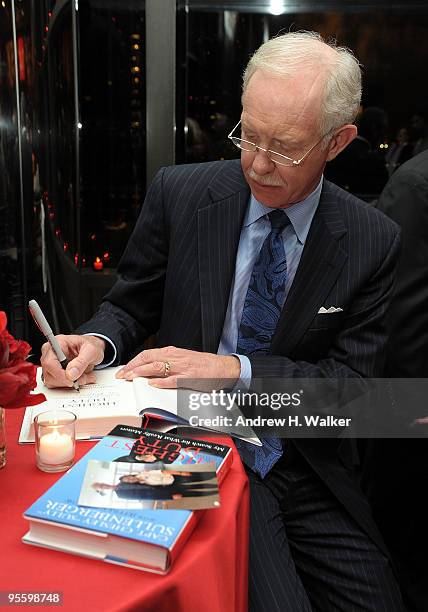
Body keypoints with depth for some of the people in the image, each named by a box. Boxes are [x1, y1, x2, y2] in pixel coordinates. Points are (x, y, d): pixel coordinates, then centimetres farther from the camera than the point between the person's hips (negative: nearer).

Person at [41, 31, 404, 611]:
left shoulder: (376, 241, -5)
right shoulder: (179, 193, -4)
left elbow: (354, 377, -6)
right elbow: (130, 304, 5)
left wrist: (235, 369, -19)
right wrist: (96, 341, -18)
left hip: (311, 471, 2)